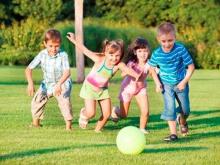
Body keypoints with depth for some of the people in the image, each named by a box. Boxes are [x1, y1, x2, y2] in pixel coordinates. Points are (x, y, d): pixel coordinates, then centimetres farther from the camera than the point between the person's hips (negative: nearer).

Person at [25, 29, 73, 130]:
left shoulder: (63, 55, -25)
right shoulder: (42, 55, -16)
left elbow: (67, 72, -34)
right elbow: (29, 69, -15)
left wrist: (59, 84, -49)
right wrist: (30, 83, -30)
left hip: (63, 83, -4)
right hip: (47, 84, 4)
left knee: (64, 100, -26)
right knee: (36, 101, -1)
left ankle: (68, 125, -19)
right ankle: (36, 123, 21)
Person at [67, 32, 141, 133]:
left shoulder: (119, 65, -21)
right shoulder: (99, 59, -25)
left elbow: (128, 70, -40)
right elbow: (85, 51, -19)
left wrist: (136, 75, -61)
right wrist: (74, 41, -25)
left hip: (103, 89, 3)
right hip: (90, 87, -3)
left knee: (107, 114, -2)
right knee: (91, 113, -10)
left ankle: (98, 129, 24)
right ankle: (83, 113, 26)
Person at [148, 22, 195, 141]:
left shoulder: (180, 49, -21)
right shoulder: (157, 54, -15)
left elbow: (191, 66, -13)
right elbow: (152, 67, 5)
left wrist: (184, 82, -17)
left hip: (181, 83, 0)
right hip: (166, 85, 0)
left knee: (185, 109, 11)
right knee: (170, 107, -13)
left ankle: (182, 121, 46)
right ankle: (173, 133, -8)